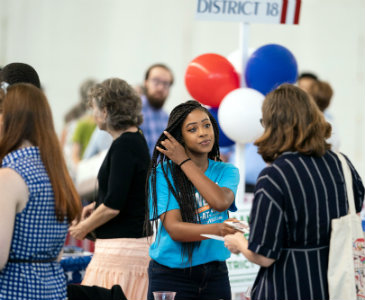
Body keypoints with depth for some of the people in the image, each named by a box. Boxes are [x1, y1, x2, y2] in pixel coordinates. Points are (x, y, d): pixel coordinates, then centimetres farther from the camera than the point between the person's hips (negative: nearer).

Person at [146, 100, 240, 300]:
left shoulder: (226, 171, 5)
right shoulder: (162, 174, -6)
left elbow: (220, 202, -17)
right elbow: (174, 229, -16)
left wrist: (185, 162, -11)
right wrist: (216, 229, -32)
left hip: (214, 274, 3)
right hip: (171, 274, -3)